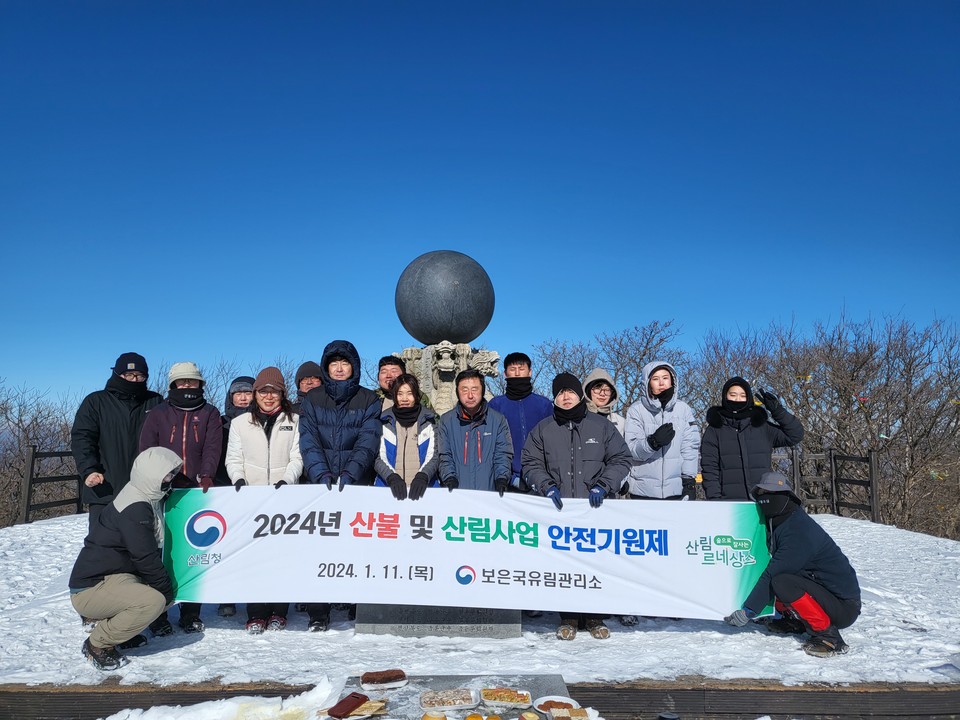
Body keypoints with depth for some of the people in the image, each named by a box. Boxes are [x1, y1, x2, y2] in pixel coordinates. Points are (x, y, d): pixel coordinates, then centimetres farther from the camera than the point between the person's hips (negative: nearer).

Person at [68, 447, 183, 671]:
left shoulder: (146, 500, 9)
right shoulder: (135, 509, -21)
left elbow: (152, 553, 18)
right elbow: (146, 559, -20)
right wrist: (167, 590, -8)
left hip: (114, 578, 10)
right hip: (90, 590, -10)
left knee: (165, 593, 8)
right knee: (153, 601, -30)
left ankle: (110, 625, 14)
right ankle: (97, 645, -9)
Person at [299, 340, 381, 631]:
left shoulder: (368, 400, 5)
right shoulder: (313, 398, 9)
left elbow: (368, 442, -5)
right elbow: (308, 441, -1)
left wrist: (350, 473, -20)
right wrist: (321, 473, -17)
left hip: (357, 485, -1)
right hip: (320, 484, 1)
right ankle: (318, 612, 3)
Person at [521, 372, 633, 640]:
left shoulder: (601, 426, 8)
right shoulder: (543, 429, 11)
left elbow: (621, 459, 9)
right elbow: (531, 464, 11)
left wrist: (602, 485, -3)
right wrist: (547, 485, -5)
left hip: (595, 507, 0)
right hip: (559, 508, 1)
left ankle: (594, 616, 16)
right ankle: (569, 617, 13)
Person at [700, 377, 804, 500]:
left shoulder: (762, 427, 14)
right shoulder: (714, 431, 7)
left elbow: (796, 435, 14)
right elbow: (709, 469, 3)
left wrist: (778, 411, 2)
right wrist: (714, 498, -9)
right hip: (729, 502, -2)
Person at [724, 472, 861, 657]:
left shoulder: (798, 531, -23)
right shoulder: (778, 525, 6)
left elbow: (772, 576, -23)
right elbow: (771, 571, 15)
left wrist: (747, 611, -19)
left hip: (844, 607, -9)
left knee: (781, 582, -30)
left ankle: (827, 635, -17)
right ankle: (793, 620, 15)